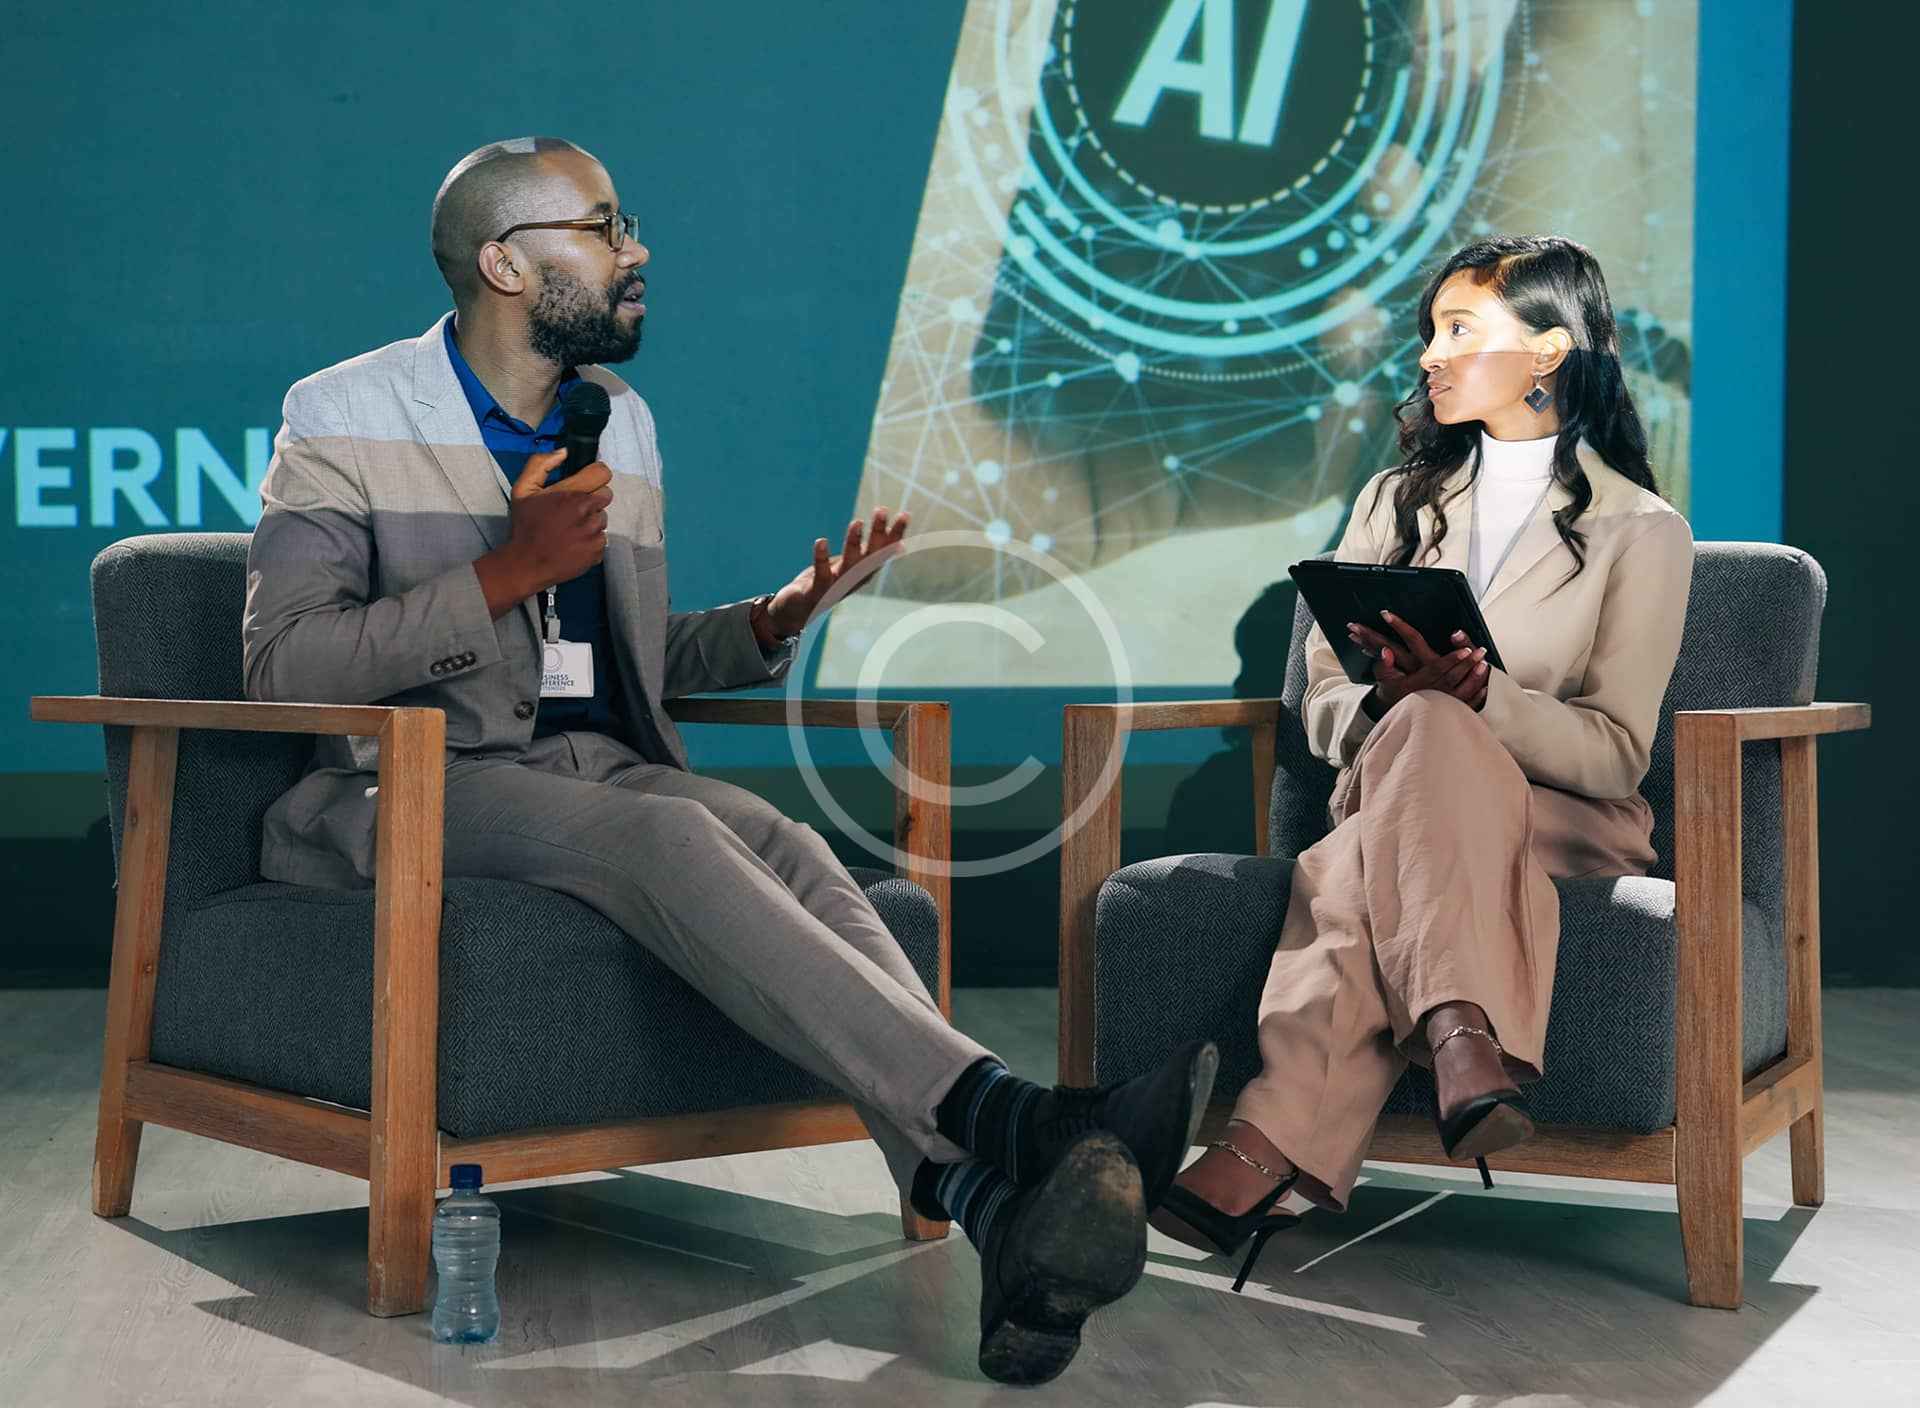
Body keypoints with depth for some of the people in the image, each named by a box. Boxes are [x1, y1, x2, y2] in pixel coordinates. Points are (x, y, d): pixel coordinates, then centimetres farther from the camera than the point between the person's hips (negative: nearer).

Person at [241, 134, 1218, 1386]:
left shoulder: (623, 423, 20)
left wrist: (775, 620, 7)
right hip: (420, 786, -5)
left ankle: (992, 1202, -52)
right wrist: (504, 574, -18)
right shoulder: (344, 418, 1)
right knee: (666, 836, -36)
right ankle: (1004, 1116, -51)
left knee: (787, 846, -30)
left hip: (600, 763, 5)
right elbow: (281, 667, -10)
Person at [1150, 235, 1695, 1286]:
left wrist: (1482, 697, -24)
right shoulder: (1394, 502, 19)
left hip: (1567, 823, -3)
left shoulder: (1642, 531, 5)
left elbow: (1616, 753, -4)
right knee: (1423, 726, -36)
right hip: (1393, 789, 3)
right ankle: (1465, 1042, -56)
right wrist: (1387, 699, -14)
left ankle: (1269, 1144, -52)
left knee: (1399, 793, -38)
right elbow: (1322, 707, 11)